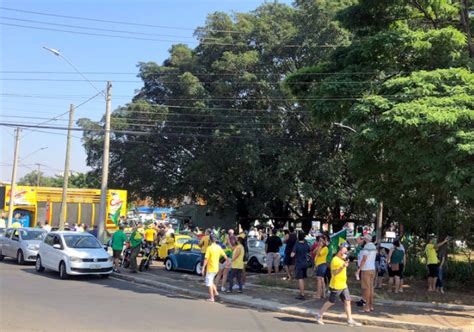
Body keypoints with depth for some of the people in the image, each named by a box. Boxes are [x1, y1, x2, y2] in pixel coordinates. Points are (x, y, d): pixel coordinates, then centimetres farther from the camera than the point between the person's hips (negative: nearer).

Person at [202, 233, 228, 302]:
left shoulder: (209, 248, -16)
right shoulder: (218, 247, 2)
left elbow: (206, 259, -19)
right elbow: (225, 256, 13)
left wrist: (203, 268, -15)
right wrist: (227, 261, 31)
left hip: (210, 268, -6)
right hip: (216, 268, 6)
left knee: (209, 283, 3)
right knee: (211, 281, 25)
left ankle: (211, 298, 4)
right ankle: (215, 292, 18)